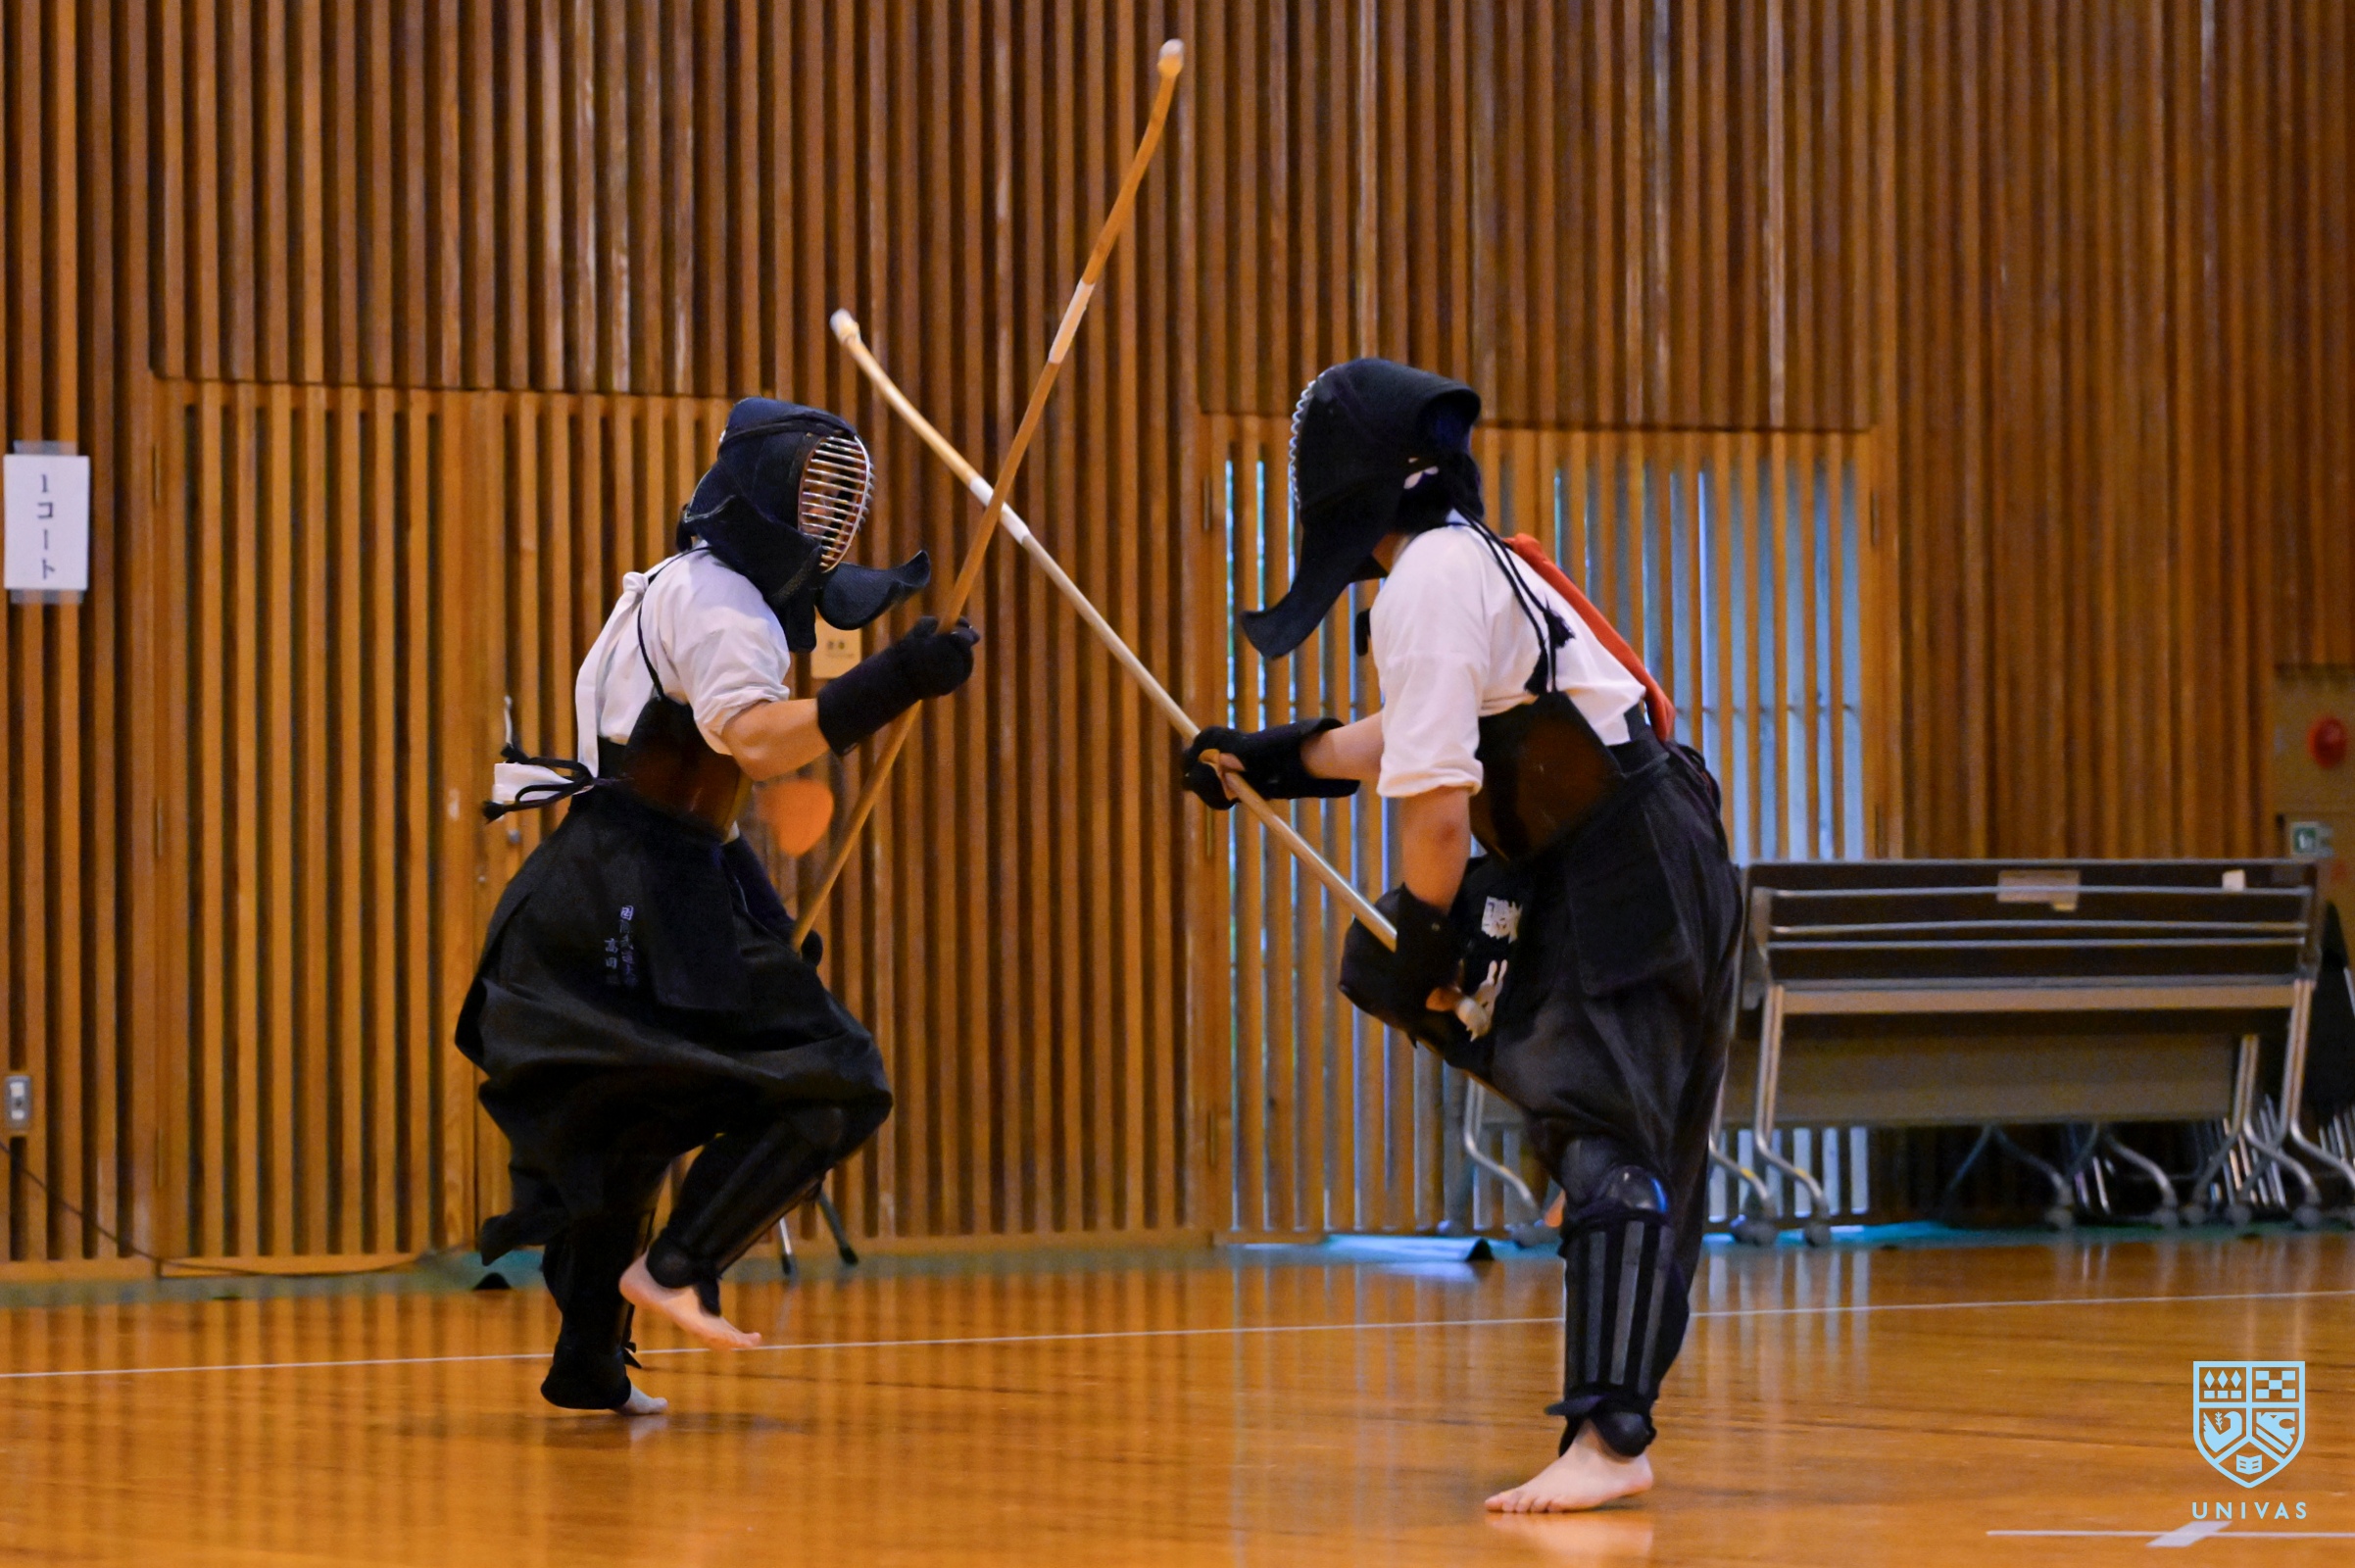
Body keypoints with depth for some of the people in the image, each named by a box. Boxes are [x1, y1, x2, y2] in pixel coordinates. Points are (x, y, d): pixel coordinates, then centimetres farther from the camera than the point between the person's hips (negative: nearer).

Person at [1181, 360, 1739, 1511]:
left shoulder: (1427, 586, -13)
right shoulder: (1476, 561, 17)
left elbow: (1437, 800, -17)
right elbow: (1408, 736, 32)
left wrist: (1426, 944, -5)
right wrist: (1263, 761, 31)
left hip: (1626, 884, -10)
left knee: (1606, 1143, -16)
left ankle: (1609, 1439, -25)